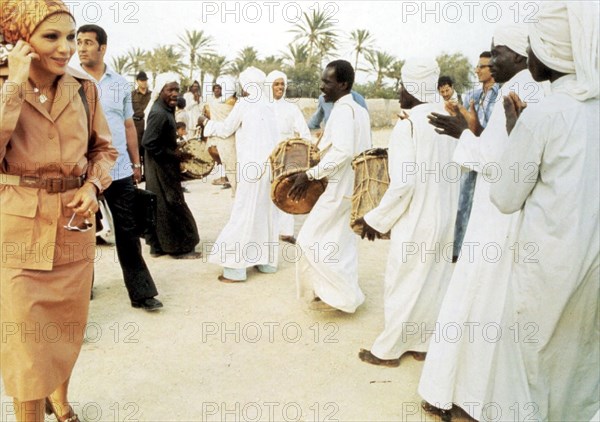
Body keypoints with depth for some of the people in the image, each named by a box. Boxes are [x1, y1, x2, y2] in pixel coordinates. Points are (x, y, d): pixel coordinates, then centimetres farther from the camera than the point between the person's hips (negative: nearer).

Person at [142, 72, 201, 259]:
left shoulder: (165, 109, 10)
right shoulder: (159, 113, -21)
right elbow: (148, 143, -25)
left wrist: (176, 147, 6)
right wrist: (173, 155, -19)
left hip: (162, 166, 10)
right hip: (162, 167, -10)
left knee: (160, 205, 14)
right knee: (172, 205, -2)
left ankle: (158, 245, 22)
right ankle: (180, 247, 7)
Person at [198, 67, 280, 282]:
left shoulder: (244, 104, -5)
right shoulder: (267, 107, 14)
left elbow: (226, 129, 3)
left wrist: (206, 122, 20)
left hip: (252, 166, -7)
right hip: (268, 165, 7)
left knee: (244, 214, -5)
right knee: (266, 212, 13)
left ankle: (236, 269, -2)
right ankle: (267, 261, 21)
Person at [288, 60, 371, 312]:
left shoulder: (342, 110, -17)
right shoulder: (359, 110, 13)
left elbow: (342, 151, -28)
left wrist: (310, 175, -22)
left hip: (340, 186, -10)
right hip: (353, 185, 10)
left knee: (312, 240, -3)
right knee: (342, 241, 17)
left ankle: (338, 294, 3)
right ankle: (346, 293, 26)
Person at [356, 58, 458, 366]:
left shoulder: (407, 126, -18)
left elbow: (403, 184, -23)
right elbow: (453, 171, 9)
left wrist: (376, 219, -11)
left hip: (416, 223, -7)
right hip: (445, 220, 7)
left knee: (403, 286, 7)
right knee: (434, 283, 16)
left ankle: (387, 351, 22)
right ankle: (422, 344, 32)